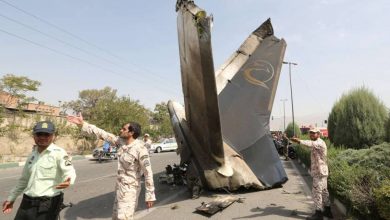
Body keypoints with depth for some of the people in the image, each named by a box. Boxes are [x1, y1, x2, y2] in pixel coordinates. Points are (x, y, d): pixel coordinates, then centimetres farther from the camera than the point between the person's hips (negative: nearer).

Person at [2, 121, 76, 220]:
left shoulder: (59, 152, -13)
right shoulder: (32, 154, 11)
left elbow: (69, 171, -25)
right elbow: (24, 179, 23)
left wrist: (68, 181, -46)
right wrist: (11, 198, 26)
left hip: (47, 204, -7)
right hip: (27, 203, 7)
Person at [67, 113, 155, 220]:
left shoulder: (140, 148, -23)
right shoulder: (121, 141, -2)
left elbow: (148, 172, -22)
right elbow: (103, 134, 5)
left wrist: (150, 196, -20)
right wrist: (83, 123, 5)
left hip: (130, 189, -8)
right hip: (120, 186, 8)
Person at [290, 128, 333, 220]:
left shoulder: (320, 143, -17)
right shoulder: (316, 143, 16)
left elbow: (310, 144, -39)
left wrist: (299, 141, -56)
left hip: (319, 172, -10)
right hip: (319, 171, 10)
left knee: (316, 192, -6)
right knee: (323, 191, 17)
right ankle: (327, 211, 28)